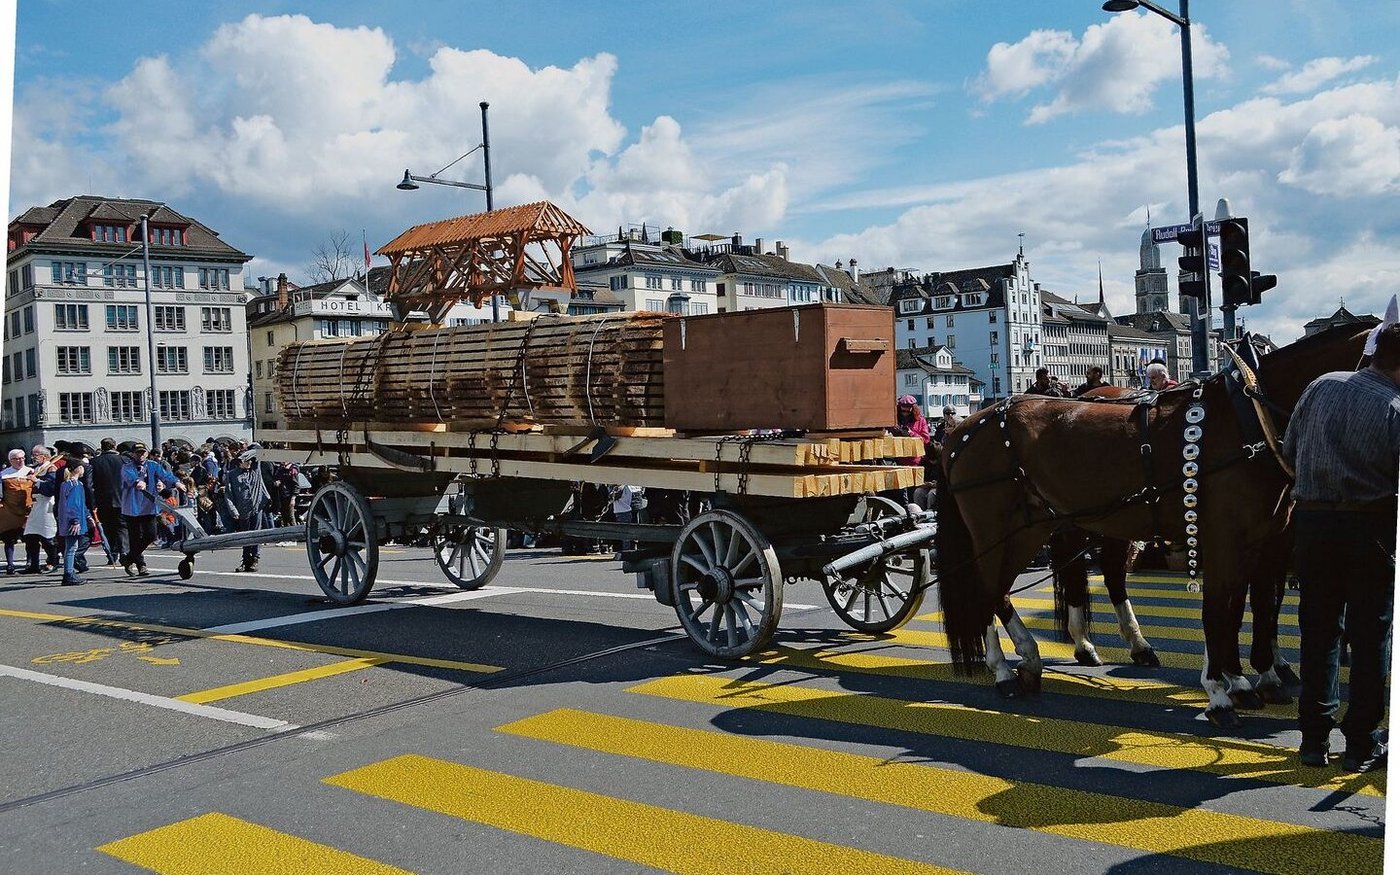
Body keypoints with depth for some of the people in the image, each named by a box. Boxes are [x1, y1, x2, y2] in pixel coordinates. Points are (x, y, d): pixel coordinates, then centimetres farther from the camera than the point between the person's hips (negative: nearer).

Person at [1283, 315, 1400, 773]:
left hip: (1313, 522, 4)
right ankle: (1361, 745, 14)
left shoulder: (1322, 386, 1)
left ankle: (1315, 738, 17)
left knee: (1318, 630, 12)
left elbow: (1289, 451, 8)